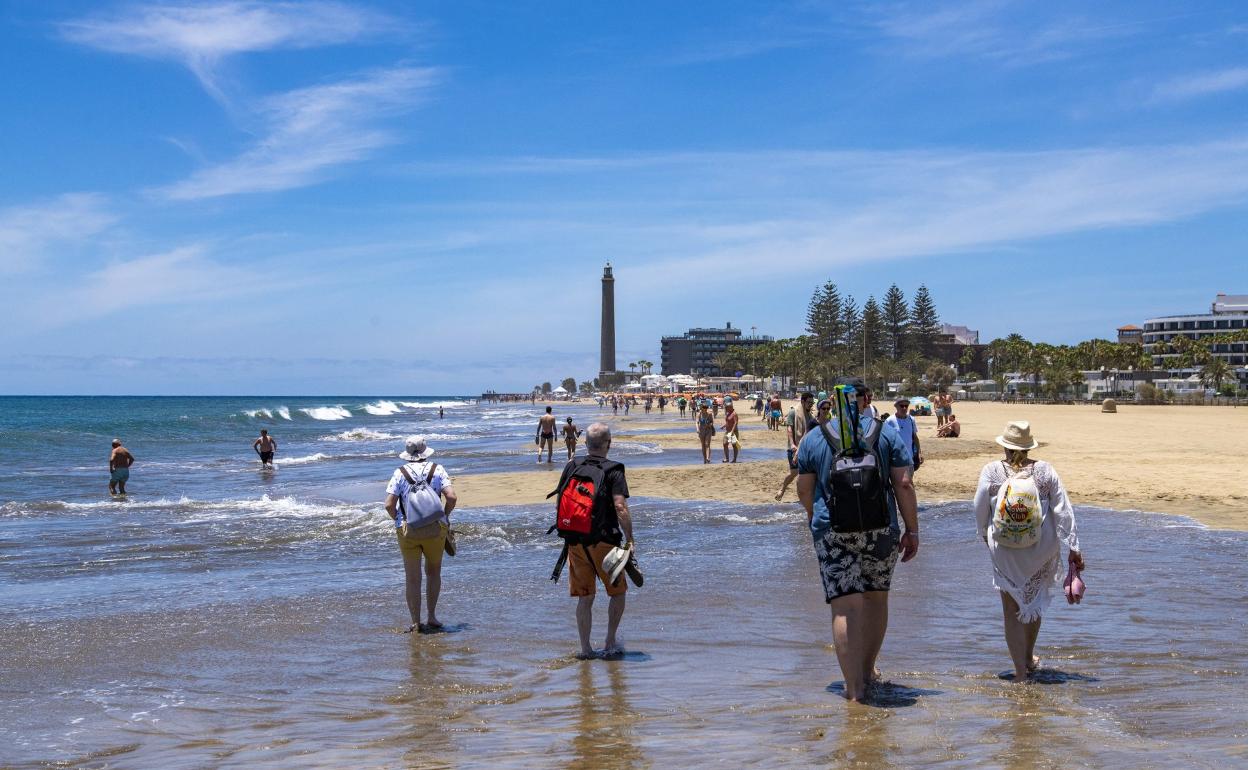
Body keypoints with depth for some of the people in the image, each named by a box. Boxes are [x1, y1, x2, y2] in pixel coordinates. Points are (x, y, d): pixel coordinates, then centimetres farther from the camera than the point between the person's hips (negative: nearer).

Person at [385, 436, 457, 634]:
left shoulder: (400, 473, -1)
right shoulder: (437, 470, 0)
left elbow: (389, 505, -9)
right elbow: (452, 497, -10)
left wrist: (399, 520, 9)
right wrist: (445, 516, 7)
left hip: (407, 531, 0)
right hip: (435, 529, 0)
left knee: (412, 578, 7)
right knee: (433, 572, 19)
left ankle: (416, 623, 8)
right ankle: (431, 616, 17)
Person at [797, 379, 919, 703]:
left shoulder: (813, 438, 4)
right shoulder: (887, 433, 4)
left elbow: (804, 491, 8)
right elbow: (904, 485, -1)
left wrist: (816, 520, 26)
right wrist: (912, 530, 4)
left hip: (832, 531, -1)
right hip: (881, 530, 1)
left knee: (845, 608, -4)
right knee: (876, 598, 18)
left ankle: (854, 687, -8)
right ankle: (868, 671, 31)